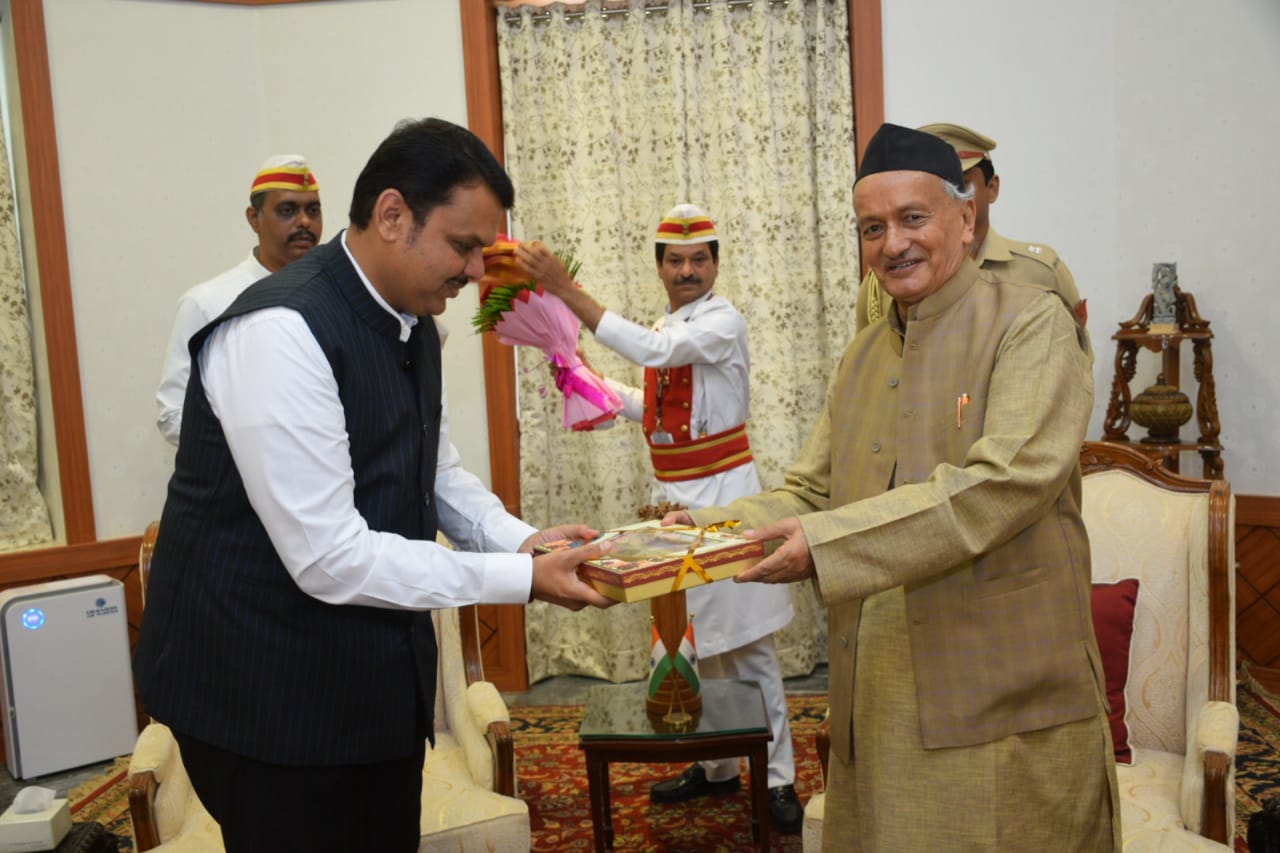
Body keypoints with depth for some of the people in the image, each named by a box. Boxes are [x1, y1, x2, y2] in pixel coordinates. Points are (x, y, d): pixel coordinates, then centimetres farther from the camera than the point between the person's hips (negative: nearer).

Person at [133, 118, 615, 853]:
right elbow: (329, 558, -26)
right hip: (268, 688, -8)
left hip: (379, 673, 8)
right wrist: (522, 579, -21)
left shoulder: (412, 325, 3)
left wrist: (523, 541, -3)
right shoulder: (280, 331, -24)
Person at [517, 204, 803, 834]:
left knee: (744, 641, -3)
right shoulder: (666, 327, 12)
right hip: (671, 495, 8)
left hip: (721, 492, -8)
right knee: (691, 639, 15)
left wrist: (565, 289, -32)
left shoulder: (724, 321, -13)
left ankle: (778, 778, 10)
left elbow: (650, 350, -30)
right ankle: (719, 766, 29)